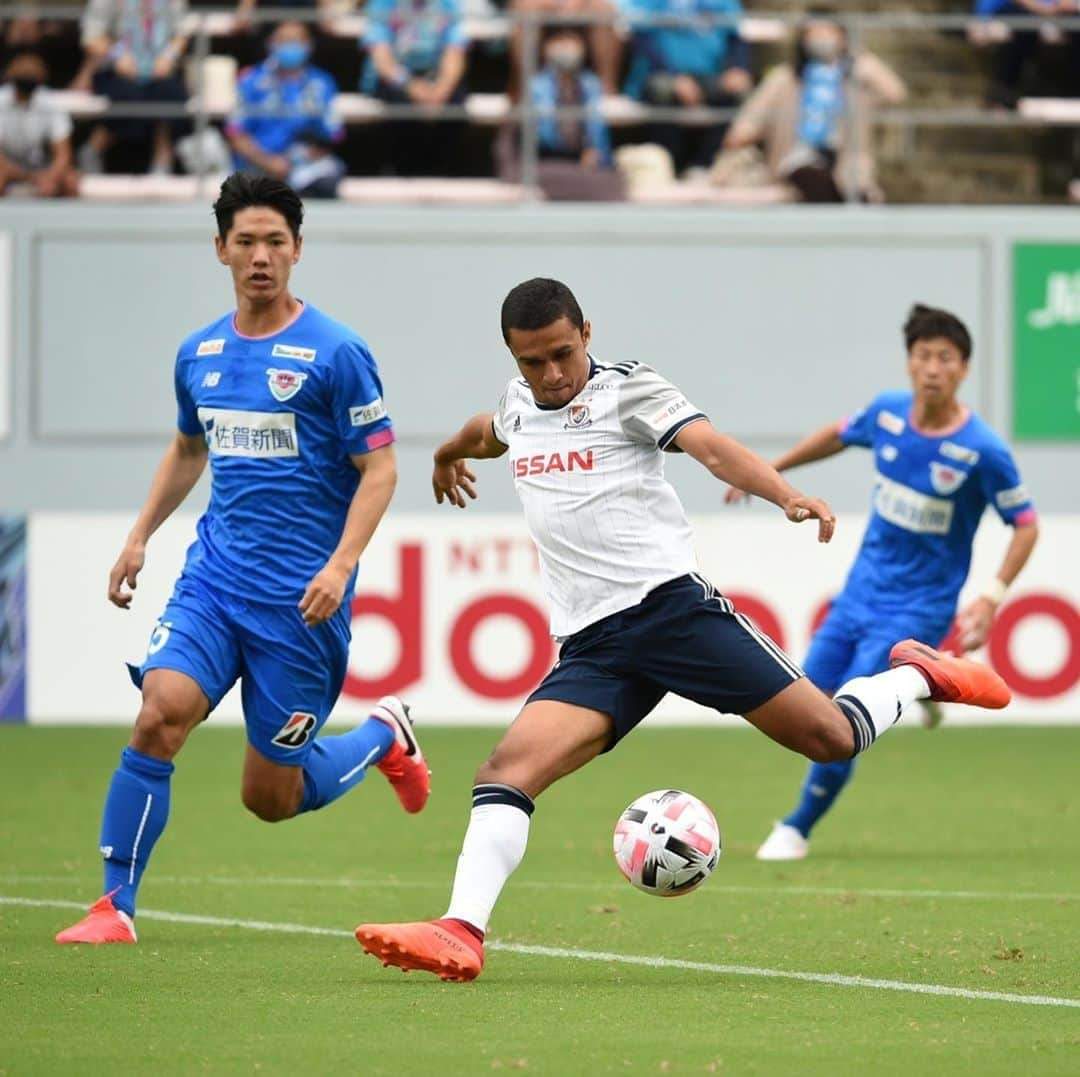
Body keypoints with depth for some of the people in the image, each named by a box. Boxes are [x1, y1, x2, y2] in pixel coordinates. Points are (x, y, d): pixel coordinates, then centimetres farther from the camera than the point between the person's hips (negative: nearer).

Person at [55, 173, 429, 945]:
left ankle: (384, 737, 32)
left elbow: (379, 466, -8)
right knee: (159, 714, -20)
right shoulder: (200, 354, 9)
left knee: (271, 798, 2)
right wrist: (140, 537, 19)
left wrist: (341, 565, -19)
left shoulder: (334, 352, -8)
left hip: (299, 598, -4)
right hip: (214, 576, 4)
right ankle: (116, 907, -12)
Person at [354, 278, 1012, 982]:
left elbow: (711, 447, -19)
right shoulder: (519, 404, 15)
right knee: (510, 769, -18)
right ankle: (462, 934, -28)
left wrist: (789, 497, -37)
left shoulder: (627, 390, -2)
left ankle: (918, 676, 24)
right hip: (591, 647, 5)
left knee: (831, 737, -6)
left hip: (669, 603, -5)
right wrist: (449, 453, 65)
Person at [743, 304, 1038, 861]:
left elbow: (1026, 525, -10)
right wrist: (769, 470, 20)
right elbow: (839, 435, 16)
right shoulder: (888, 412, -6)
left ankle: (797, 830, 8)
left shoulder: (983, 451, -20)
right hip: (861, 591, 6)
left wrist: (992, 596, -20)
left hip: (916, 609, -6)